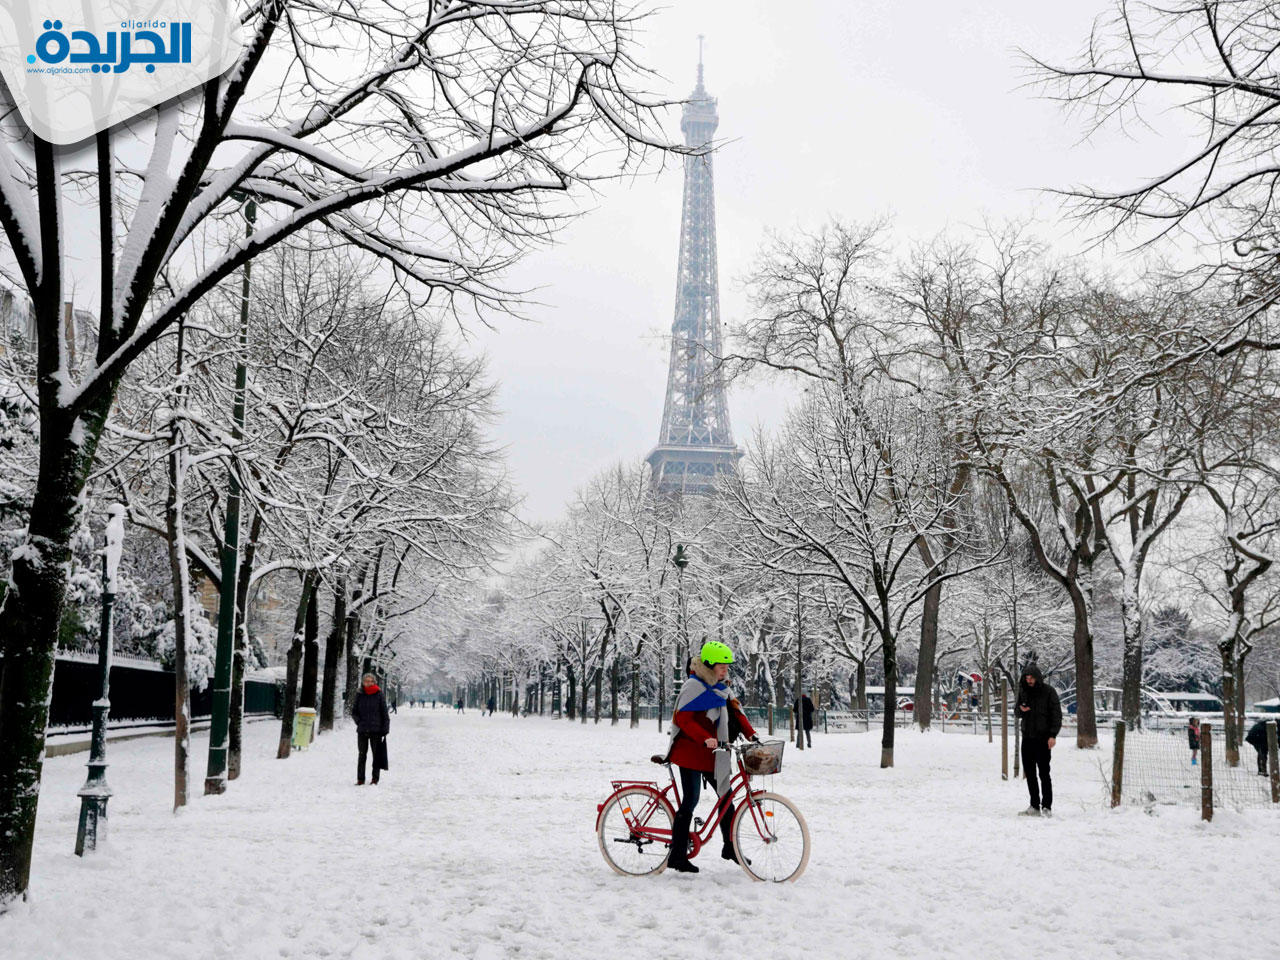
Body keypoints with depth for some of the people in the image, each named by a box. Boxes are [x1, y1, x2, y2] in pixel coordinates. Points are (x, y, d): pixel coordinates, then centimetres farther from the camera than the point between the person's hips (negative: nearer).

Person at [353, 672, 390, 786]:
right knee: (362, 755, 6)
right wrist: (359, 721, -4)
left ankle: (375, 779, 10)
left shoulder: (379, 694, -2)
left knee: (377, 755, 3)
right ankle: (360, 779, 11)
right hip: (362, 730, 2)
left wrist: (385, 728, -6)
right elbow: (353, 712, 12)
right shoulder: (359, 695, 4)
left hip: (376, 730, -2)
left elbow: (385, 713, -1)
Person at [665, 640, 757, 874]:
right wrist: (705, 739, -32)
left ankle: (730, 848, 23)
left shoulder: (720, 687, 11)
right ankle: (677, 856, -1)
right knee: (690, 801, -8)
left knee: (725, 796, 8)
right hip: (689, 751, -8)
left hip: (710, 753, 8)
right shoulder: (694, 685, -14)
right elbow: (683, 718, -21)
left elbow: (735, 711, 11)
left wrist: (751, 734, -4)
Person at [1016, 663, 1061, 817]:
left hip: (1043, 738, -5)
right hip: (1027, 737, 5)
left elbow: (1056, 714, -5)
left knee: (1044, 773, -5)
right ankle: (1034, 806, 13)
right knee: (1029, 772, 6)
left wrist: (1053, 735, -13)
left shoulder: (1048, 692, -4)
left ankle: (1047, 807, 0)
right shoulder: (1023, 691, 11)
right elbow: (1017, 711, 20)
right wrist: (1021, 709, -4)